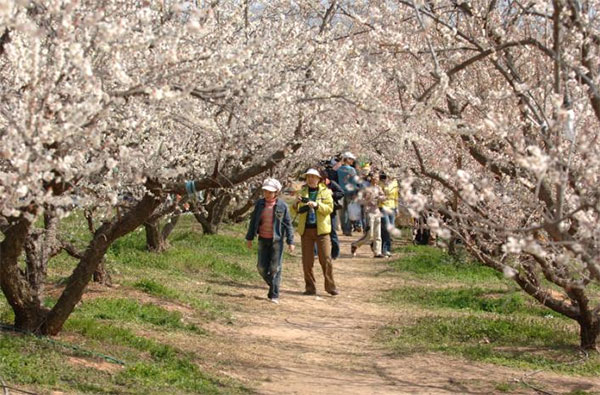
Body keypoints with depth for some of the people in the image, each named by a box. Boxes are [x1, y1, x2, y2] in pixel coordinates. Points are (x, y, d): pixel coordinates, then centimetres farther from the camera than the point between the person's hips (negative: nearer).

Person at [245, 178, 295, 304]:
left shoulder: (282, 206, -6)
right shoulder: (260, 203, 3)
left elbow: (288, 224, -2)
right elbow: (253, 221, 11)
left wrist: (290, 242, -5)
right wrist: (249, 238, 11)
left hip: (277, 240, -3)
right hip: (263, 239, 3)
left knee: (275, 268, -4)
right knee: (262, 267, 4)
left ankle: (274, 295, 1)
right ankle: (273, 285, 28)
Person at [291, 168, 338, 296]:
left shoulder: (325, 192, 5)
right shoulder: (302, 192, 11)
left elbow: (329, 208, -7)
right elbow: (294, 212, 7)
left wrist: (316, 205, -22)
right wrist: (296, 203, -14)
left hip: (321, 229, -2)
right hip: (306, 229, 2)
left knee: (326, 259, -6)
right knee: (307, 261, 2)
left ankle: (330, 286, 0)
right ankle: (310, 288, 9)